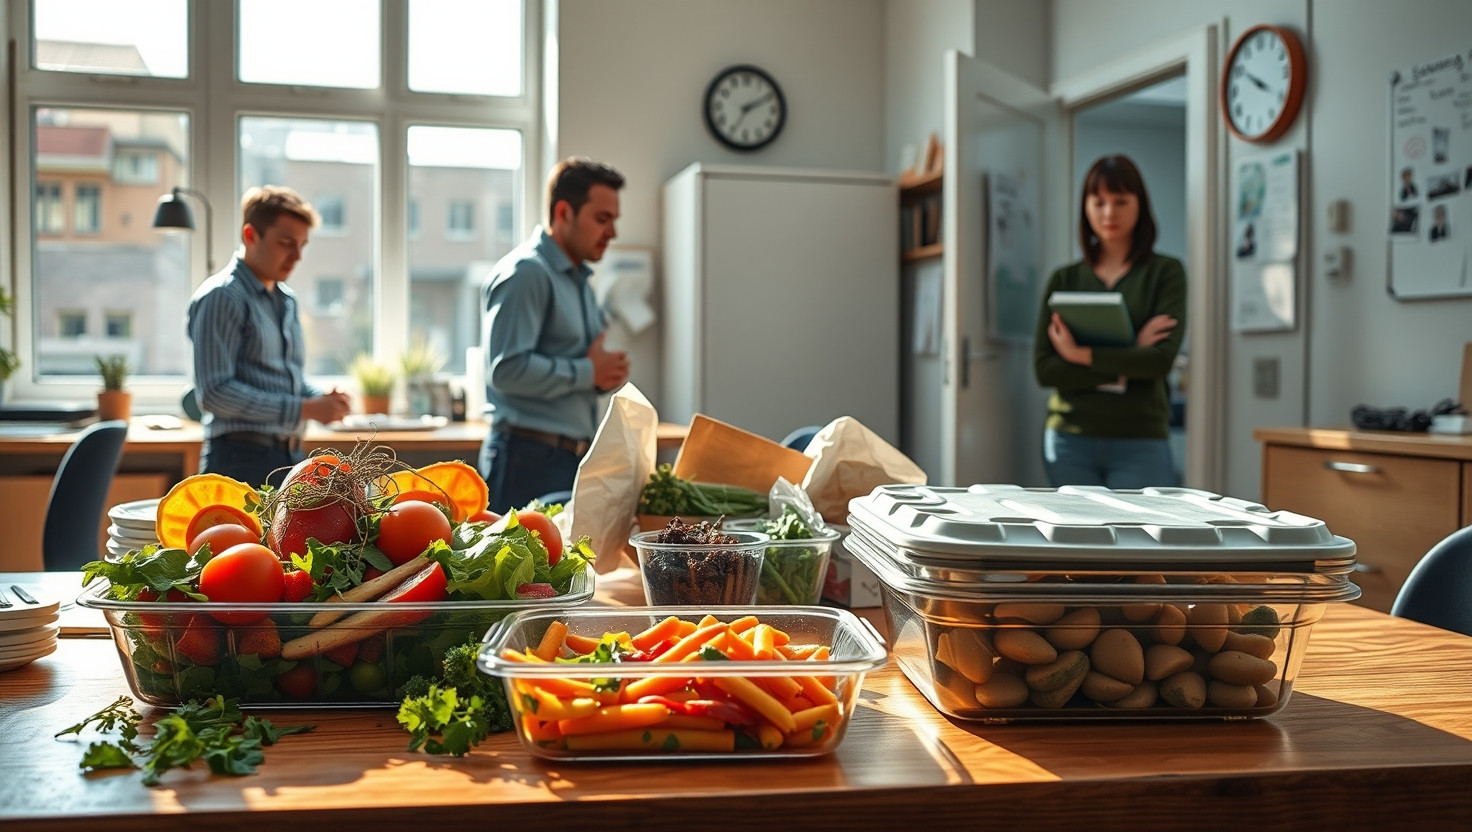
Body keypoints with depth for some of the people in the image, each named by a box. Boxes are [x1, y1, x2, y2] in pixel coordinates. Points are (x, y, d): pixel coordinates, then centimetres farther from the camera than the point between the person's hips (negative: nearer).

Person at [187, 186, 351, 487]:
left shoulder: (287, 300, 17)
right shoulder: (221, 298, -8)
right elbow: (214, 392, -17)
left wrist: (322, 399, 2)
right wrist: (305, 408, -19)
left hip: (291, 457, 8)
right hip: (242, 460, -8)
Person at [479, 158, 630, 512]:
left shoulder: (579, 280, 20)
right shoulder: (525, 273, -11)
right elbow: (507, 369, -22)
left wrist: (606, 372, 6)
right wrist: (588, 372, -12)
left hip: (574, 456, 9)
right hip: (530, 457, -9)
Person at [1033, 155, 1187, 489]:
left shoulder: (1165, 272, 4)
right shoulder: (1064, 279, 8)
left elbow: (1162, 358, -10)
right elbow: (1044, 369, -2)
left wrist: (1083, 355, -9)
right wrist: (1127, 362, -10)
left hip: (1140, 440, -1)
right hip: (1071, 440, 2)